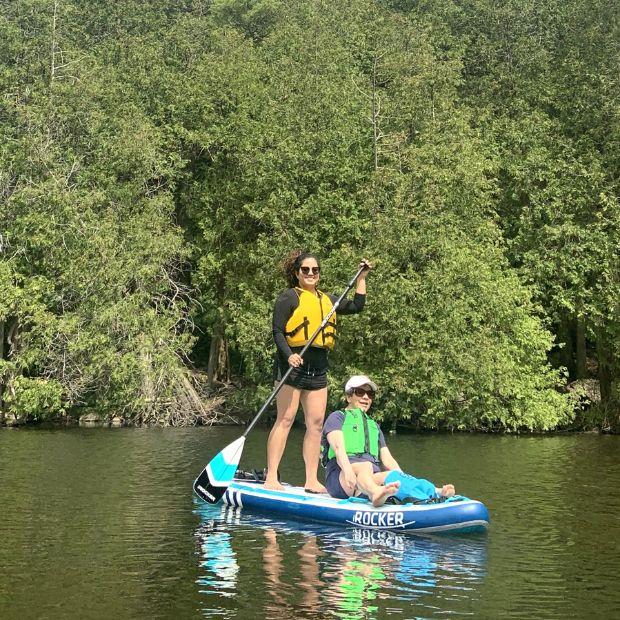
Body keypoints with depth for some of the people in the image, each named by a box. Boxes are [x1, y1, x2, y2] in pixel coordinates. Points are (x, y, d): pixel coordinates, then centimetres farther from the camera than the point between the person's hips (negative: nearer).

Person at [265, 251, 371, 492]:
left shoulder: (327, 300, 20)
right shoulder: (289, 297, -1)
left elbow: (356, 306, 26)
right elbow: (278, 331, -8)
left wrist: (362, 277, 22)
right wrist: (289, 355, -23)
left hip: (318, 368, 7)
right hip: (293, 364, -7)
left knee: (316, 423, 4)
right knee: (285, 419, -10)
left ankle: (311, 481, 7)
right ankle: (271, 479, -10)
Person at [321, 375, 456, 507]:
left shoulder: (374, 426, 32)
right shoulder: (337, 417, 15)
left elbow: (387, 459, 19)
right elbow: (338, 446, -6)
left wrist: (403, 479, -1)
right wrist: (347, 470, -26)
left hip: (373, 476, 4)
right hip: (339, 475, -4)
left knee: (391, 476, -29)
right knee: (365, 466, -37)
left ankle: (434, 493, -57)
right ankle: (375, 494, -73)